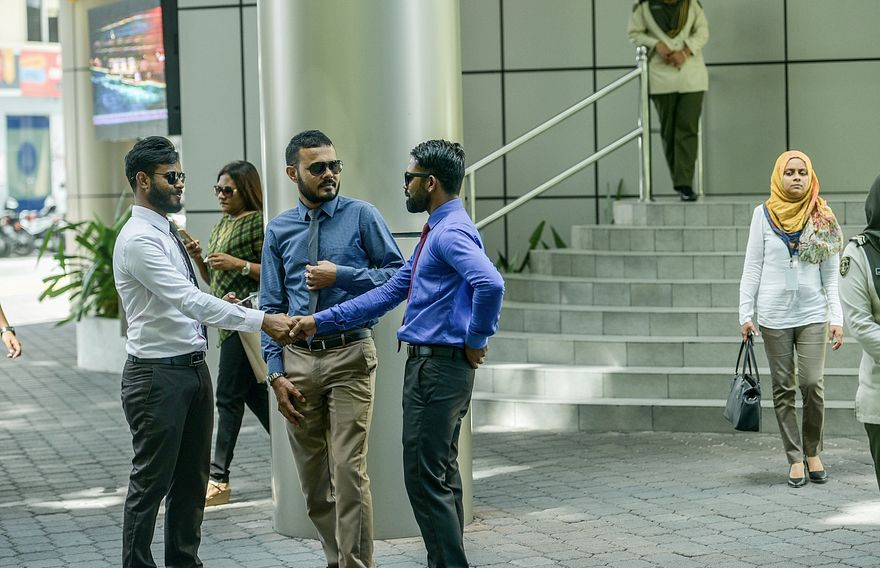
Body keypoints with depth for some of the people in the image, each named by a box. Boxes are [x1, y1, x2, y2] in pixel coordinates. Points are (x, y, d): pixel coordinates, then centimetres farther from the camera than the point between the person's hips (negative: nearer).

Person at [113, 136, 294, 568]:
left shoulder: (167, 233, 13)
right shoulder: (138, 240, -18)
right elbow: (190, 301, -27)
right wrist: (261, 321, -29)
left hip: (193, 367, 9)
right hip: (157, 374, -9)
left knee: (193, 479, 15)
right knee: (152, 481, -3)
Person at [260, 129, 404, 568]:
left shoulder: (361, 216, 0)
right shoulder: (279, 230, 8)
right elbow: (271, 306, 8)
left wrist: (341, 275, -12)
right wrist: (275, 372, 1)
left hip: (350, 355, -4)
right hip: (298, 359, 4)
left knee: (349, 469, -11)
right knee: (312, 476, 9)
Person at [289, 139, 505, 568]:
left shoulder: (452, 232, -15)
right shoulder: (435, 233, 18)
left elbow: (490, 284, -33)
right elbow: (389, 292, 20)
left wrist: (477, 340, -20)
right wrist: (320, 321, 17)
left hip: (439, 367, -11)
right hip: (429, 364, 11)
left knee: (425, 479, -8)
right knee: (441, 475, 14)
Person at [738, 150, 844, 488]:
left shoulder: (822, 218, 5)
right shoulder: (764, 215, 3)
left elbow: (831, 274, 6)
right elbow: (752, 267, 4)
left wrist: (837, 318, -1)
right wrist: (746, 314, 0)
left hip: (812, 314, 0)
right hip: (774, 316, 0)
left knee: (812, 385, -7)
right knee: (783, 390, 3)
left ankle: (813, 453, 11)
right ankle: (795, 458, 9)